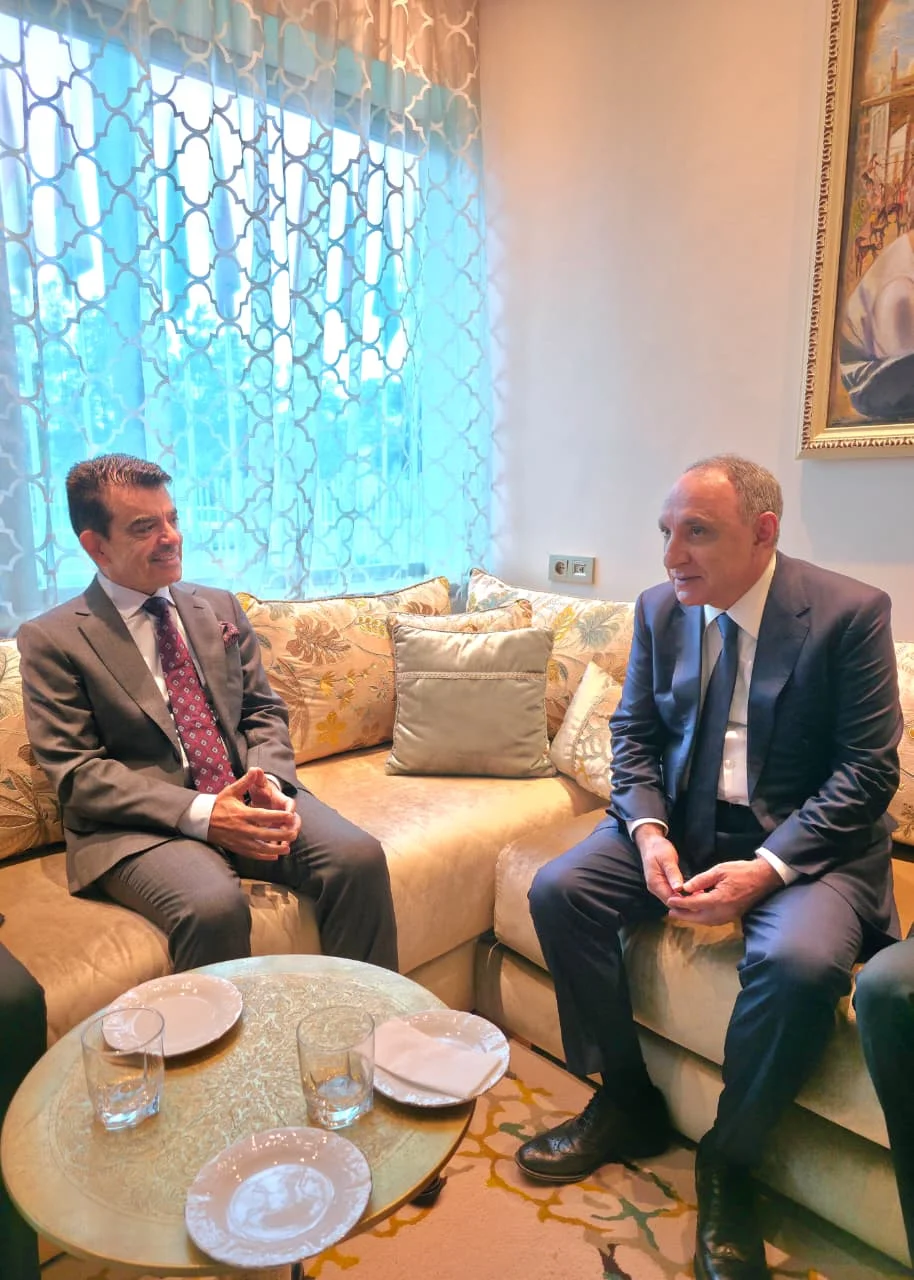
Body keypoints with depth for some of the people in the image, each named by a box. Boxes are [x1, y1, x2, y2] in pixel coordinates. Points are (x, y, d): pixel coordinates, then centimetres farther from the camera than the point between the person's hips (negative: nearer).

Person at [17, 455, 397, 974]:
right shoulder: (51, 640, 0)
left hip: (249, 796, 4)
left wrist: (269, 784, -9)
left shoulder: (221, 607, 14)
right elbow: (76, 772, -7)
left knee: (361, 857, -21)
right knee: (215, 905, -34)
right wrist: (200, 814, -19)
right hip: (140, 824, -4)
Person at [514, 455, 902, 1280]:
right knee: (557, 890, -14)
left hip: (804, 838, -4)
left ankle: (729, 1160, -2)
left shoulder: (850, 613, -12)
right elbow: (635, 735, 6)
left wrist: (768, 868, -24)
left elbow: (868, 772, -13)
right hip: (682, 819, 5)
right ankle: (628, 1102, 7)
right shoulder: (661, 609, 1)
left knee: (799, 960, -32)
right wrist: (648, 830, -13)